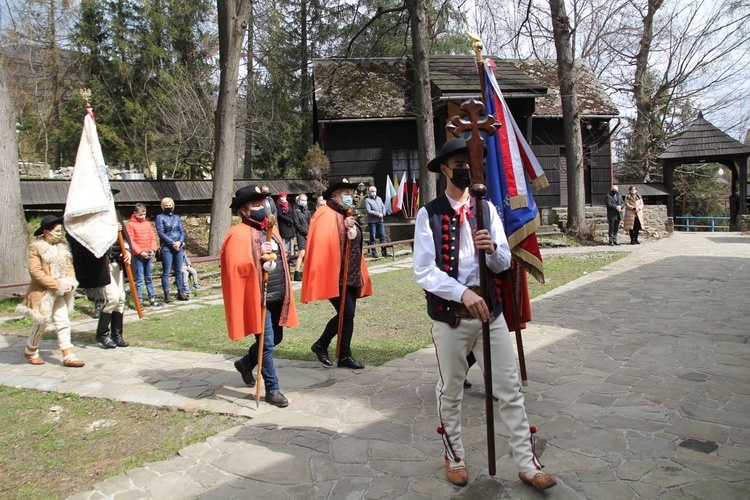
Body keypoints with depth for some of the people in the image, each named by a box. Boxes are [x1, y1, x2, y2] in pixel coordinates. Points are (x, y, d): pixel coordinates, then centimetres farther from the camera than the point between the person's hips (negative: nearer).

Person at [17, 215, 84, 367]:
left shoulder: (62, 247, 9)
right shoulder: (36, 248, -11)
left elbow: (69, 267, 10)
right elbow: (35, 271, -19)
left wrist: (70, 283, -9)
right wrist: (56, 285, -22)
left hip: (60, 293, 6)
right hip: (43, 292, -5)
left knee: (63, 323, 2)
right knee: (41, 324, 7)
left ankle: (68, 356, 3)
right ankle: (30, 351, 31)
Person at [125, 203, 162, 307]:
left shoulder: (148, 224, 12)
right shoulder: (130, 225, -4)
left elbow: (153, 237, 12)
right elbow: (130, 241, -9)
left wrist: (153, 250, -3)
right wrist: (140, 252, -14)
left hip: (149, 255, 5)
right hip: (138, 256, -5)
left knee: (149, 278, 11)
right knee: (140, 279, -4)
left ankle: (152, 299, 16)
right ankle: (139, 301, 0)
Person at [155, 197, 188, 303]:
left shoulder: (177, 217, 16)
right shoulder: (160, 217, 2)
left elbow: (182, 231, 11)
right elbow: (161, 233, -8)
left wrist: (180, 242, -8)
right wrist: (172, 243, -13)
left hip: (179, 247, 5)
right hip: (167, 248, -5)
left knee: (179, 271, 8)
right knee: (166, 272, -4)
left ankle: (180, 293, 13)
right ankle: (167, 295, -1)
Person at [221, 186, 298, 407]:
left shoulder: (270, 229, 12)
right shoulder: (238, 234, -12)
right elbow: (235, 267, -20)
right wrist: (259, 258, -29)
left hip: (278, 296, 8)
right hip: (258, 298, -8)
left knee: (276, 338, 18)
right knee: (267, 343, -1)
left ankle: (245, 364, 42)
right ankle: (273, 390, 13)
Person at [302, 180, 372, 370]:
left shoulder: (348, 216, 17)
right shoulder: (326, 215, -11)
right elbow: (322, 243, -20)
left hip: (351, 275, 9)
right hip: (334, 275, -9)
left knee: (348, 315, 8)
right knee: (347, 313, -11)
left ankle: (344, 356, 16)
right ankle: (321, 345, 9)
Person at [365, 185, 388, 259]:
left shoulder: (379, 198, 17)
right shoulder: (367, 200, -3)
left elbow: (383, 206, 15)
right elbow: (369, 211, -13)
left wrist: (383, 213, -5)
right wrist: (378, 214, -15)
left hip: (380, 221, 5)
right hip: (372, 221, -5)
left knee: (382, 236, 3)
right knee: (372, 237, -1)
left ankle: (384, 251, 6)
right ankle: (374, 252, 4)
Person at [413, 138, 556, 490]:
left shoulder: (487, 209, 6)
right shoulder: (429, 214, -7)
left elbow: (505, 263, 4)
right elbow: (424, 271, -15)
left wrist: (492, 248, -18)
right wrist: (463, 293, -27)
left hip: (491, 310, 3)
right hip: (449, 315, -3)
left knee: (510, 391, 9)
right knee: (450, 392, 14)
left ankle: (527, 464, 23)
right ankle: (454, 457, 36)